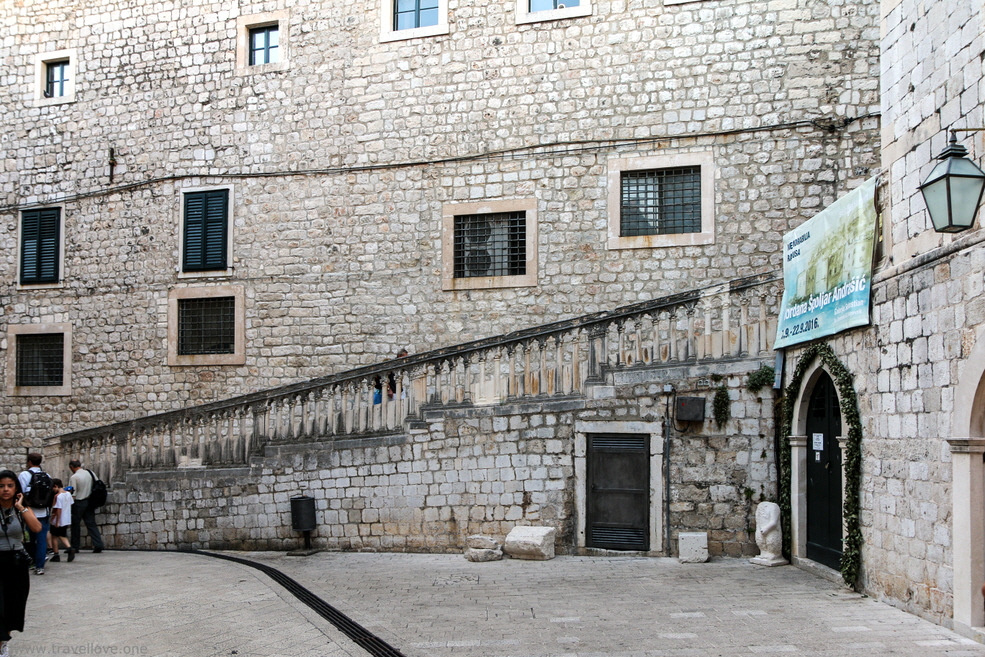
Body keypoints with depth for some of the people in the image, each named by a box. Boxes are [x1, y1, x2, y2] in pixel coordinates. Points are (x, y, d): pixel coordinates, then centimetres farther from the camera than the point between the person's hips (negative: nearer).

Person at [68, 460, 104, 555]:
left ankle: (75, 547, 13)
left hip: (78, 503, -5)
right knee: (91, 523, 6)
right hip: (90, 502, 5)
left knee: (75, 524, 7)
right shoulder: (90, 473, 4)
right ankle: (98, 545, -4)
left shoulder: (73, 477, -13)